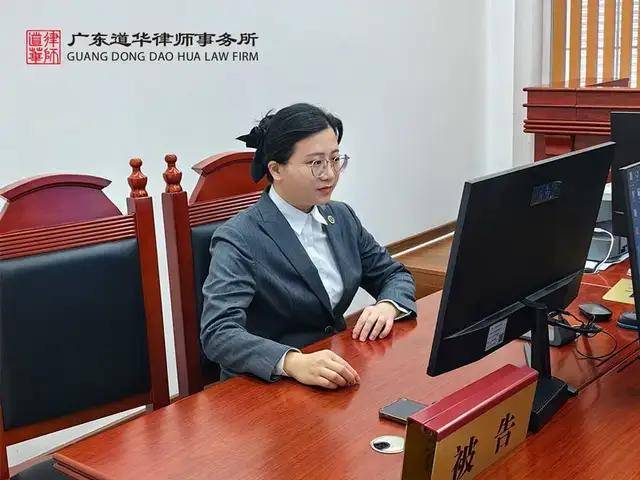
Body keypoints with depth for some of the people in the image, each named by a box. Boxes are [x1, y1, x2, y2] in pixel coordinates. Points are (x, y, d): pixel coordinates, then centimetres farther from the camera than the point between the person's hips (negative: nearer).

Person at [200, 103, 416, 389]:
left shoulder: (342, 217, 6)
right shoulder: (238, 240, -14)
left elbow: (395, 276, 15)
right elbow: (218, 333, -25)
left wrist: (388, 306, -8)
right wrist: (294, 362, -40)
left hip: (338, 374, 5)